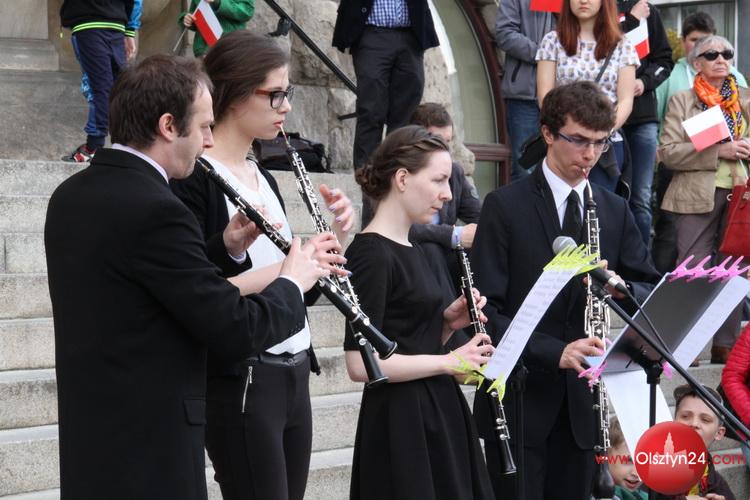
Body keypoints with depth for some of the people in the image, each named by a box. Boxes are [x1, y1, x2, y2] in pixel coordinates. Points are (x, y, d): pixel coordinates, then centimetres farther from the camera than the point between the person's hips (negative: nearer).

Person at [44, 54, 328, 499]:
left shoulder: (71, 196, 7)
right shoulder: (154, 210, -20)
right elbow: (235, 331, -18)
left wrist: (227, 250, 9)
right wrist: (292, 284, -1)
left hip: (90, 437, 9)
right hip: (148, 449, -9)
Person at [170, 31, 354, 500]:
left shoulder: (264, 178, 14)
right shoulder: (193, 181, -11)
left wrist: (337, 234, 2)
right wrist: (283, 268, -23)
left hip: (294, 374, 8)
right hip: (239, 382, -8)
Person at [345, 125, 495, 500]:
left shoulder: (410, 249, 13)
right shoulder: (371, 253, -15)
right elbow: (361, 365, -21)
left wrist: (447, 322, 2)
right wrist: (450, 361, -17)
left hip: (437, 413, 9)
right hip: (400, 422, -9)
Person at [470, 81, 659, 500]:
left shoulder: (614, 211, 10)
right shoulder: (505, 206, -5)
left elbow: (652, 289, 11)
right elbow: (486, 308, -11)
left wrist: (621, 288, -13)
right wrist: (553, 352, -24)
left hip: (581, 402, 4)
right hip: (519, 401, -4)